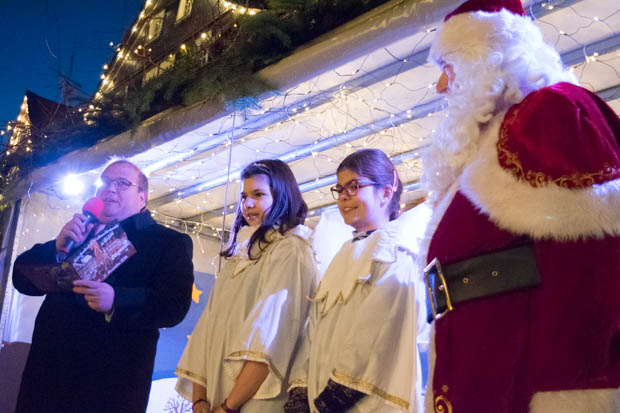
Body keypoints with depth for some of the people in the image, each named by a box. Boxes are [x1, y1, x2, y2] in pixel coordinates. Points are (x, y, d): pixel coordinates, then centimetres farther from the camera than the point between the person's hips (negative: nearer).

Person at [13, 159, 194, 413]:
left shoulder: (170, 242, 2)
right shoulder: (78, 231, 16)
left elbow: (175, 305, -11)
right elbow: (23, 280, 11)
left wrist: (115, 300, -26)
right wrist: (57, 247, -8)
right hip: (48, 369, 5)